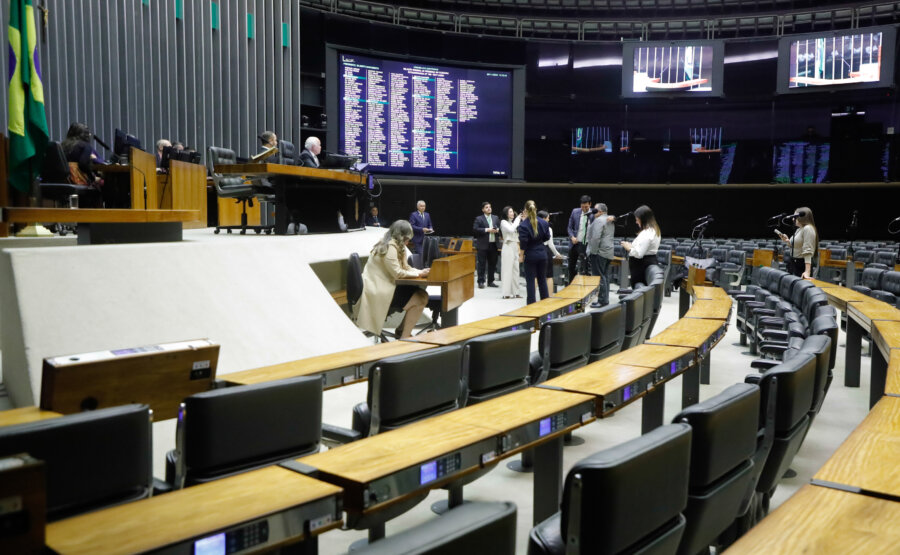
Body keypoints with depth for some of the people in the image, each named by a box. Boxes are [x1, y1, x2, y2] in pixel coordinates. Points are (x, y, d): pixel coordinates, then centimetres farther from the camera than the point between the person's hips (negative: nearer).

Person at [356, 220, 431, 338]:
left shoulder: (397, 246, 16)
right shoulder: (390, 247, -17)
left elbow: (405, 267, 16)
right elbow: (397, 273, -18)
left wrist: (421, 271, 1)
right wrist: (418, 274, -10)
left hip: (385, 285, 10)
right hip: (377, 290, -10)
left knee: (422, 295, -2)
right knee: (419, 299, -16)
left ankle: (402, 329, 7)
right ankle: (405, 337, -10)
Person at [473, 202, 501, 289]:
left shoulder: (496, 218, 14)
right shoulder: (479, 219, 0)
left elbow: (500, 228, 16)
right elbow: (475, 229, -11)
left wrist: (497, 230, -7)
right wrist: (487, 230, -17)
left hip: (493, 245, 4)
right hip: (483, 245, -4)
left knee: (492, 264, 7)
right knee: (481, 264, -3)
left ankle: (490, 281, 16)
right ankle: (481, 282, 2)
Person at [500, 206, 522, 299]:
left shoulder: (513, 222, 18)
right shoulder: (503, 222, -2)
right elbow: (511, 230, -20)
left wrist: (522, 220, 1)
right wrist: (517, 219, -11)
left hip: (515, 247, 8)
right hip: (508, 247, -8)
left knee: (515, 270, 7)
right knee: (508, 270, -8)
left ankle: (515, 292, 11)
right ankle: (507, 293, -6)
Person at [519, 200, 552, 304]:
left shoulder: (523, 225, -15)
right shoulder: (543, 223, 0)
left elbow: (523, 242, -17)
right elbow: (547, 237, 7)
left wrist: (521, 255, -7)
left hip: (530, 255, -4)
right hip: (542, 254, 4)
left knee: (530, 281, 2)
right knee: (542, 279, 15)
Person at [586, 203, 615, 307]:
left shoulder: (599, 220, -14)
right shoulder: (610, 221, 18)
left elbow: (596, 238, -21)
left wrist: (593, 251, -17)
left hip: (599, 252, -10)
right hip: (608, 252, 10)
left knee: (599, 277, -7)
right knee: (605, 277, 13)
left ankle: (602, 301, -7)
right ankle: (605, 299, 17)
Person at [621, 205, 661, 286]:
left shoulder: (646, 234, -19)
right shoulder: (654, 231, 13)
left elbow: (639, 253, -24)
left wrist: (629, 248, -8)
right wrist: (632, 246, 10)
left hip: (642, 266, -10)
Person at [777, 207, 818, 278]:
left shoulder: (808, 229, -15)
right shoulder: (799, 229, 13)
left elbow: (808, 251, -25)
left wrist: (807, 271, -32)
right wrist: (787, 241, 6)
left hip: (802, 265, -9)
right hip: (793, 264, 9)